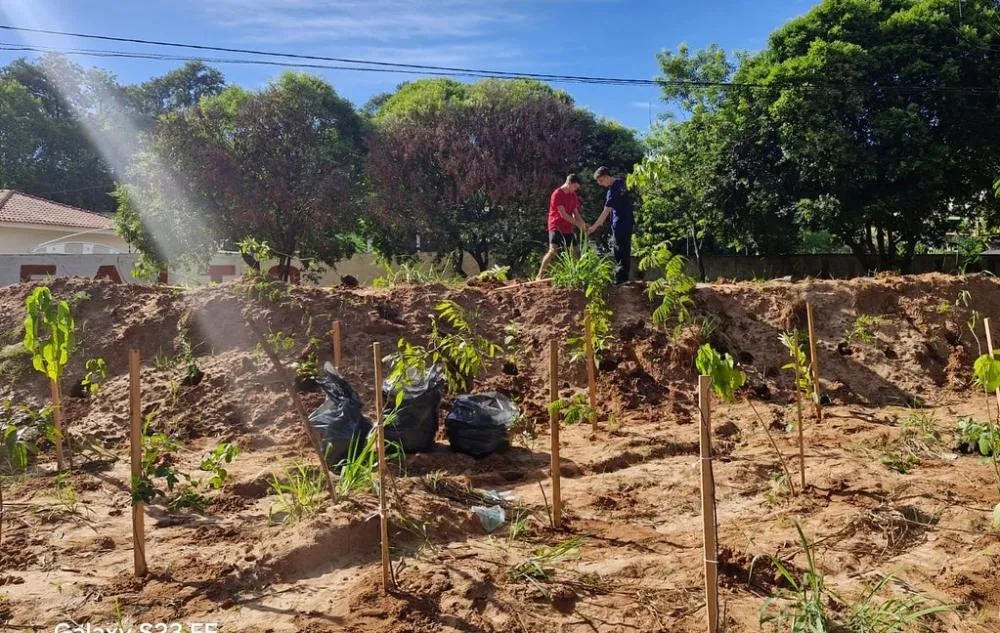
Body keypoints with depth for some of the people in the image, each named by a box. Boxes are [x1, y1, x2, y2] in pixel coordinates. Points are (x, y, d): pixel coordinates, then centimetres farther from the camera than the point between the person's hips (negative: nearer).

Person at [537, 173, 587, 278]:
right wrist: (579, 224, -18)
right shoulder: (557, 194, -14)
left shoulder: (573, 195, 10)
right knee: (553, 251, -19)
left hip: (569, 227, 8)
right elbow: (563, 214, -19)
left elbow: (576, 213, 12)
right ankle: (540, 275, -15)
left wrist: (583, 224, -5)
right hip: (556, 226, -8)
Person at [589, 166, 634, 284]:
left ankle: (620, 279, -4)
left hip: (620, 225, -10)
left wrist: (595, 226, -17)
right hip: (628, 222, 10)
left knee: (619, 251, -6)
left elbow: (606, 211, -20)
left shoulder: (613, 190, -19)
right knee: (625, 250, 12)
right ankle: (624, 277, 18)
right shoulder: (620, 182, 9)